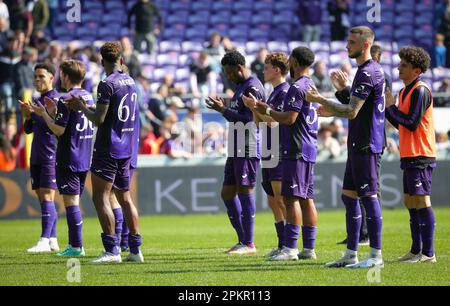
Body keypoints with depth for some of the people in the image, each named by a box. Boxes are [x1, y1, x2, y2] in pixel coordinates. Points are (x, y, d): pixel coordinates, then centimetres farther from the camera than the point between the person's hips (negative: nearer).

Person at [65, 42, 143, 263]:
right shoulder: (130, 82, 11)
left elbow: (98, 119, -17)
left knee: (101, 197, -5)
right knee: (124, 197, 13)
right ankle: (135, 250, 11)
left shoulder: (107, 84, -14)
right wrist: (86, 107, 24)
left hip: (107, 149, -8)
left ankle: (112, 250, -11)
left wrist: (81, 107, 0)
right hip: (126, 148, 8)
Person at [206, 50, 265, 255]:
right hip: (236, 149, 10)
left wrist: (223, 110, -16)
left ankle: (249, 244, -4)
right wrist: (223, 108, 13)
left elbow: (248, 120, -19)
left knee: (245, 192, -7)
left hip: (247, 150, -10)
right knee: (227, 193, 10)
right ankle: (242, 240, 16)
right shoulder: (240, 87, 20)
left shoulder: (252, 88, -12)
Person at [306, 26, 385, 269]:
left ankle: (376, 256, -5)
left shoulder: (368, 73, -16)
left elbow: (352, 112, -21)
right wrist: (332, 111, 22)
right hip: (358, 144, 11)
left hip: (366, 144, -11)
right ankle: (351, 254, 16)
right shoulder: (365, 70, 17)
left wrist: (320, 100, -16)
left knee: (369, 196, -8)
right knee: (349, 196, 12)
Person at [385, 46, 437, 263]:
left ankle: (428, 253, -10)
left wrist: (391, 106, -9)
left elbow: (411, 123, -18)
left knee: (421, 201, -10)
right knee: (410, 202, 11)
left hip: (420, 156, -10)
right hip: (409, 156, 10)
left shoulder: (420, 91, -12)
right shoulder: (405, 91, 17)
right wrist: (387, 108, 9)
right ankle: (416, 250, 17)